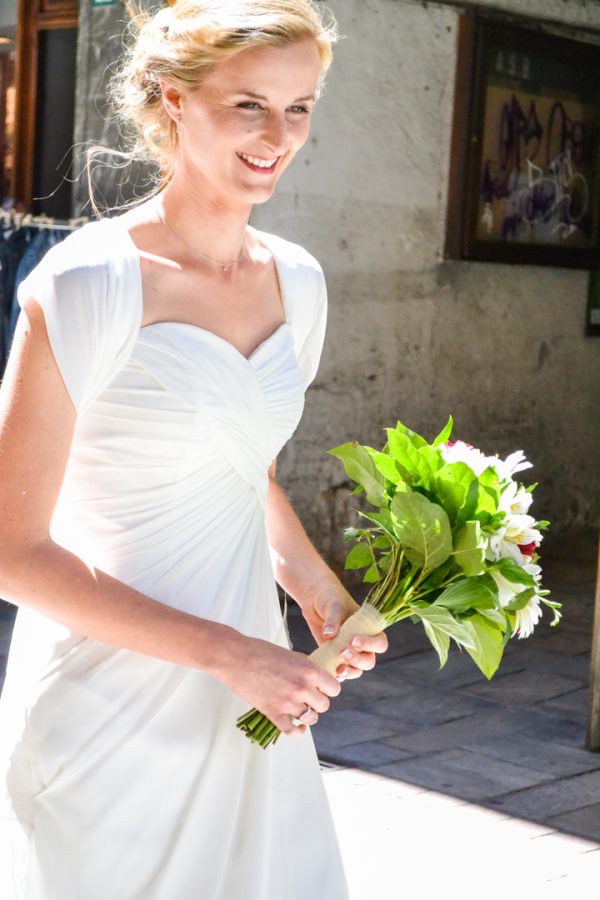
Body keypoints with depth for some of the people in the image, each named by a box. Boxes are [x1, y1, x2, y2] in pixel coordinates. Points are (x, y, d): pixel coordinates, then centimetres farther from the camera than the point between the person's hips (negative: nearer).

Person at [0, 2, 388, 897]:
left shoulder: (297, 281, 4)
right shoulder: (90, 281, -16)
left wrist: (318, 587, 2)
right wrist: (225, 653, -17)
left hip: (247, 705, 6)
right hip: (112, 712, -6)